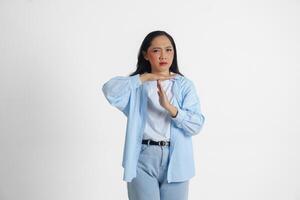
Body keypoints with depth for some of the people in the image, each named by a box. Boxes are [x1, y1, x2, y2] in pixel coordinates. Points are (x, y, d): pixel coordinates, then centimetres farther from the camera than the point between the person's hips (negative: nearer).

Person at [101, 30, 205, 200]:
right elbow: (109, 90, -15)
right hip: (143, 160, 0)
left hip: (175, 160, 1)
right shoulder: (137, 85, 5)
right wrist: (145, 77, -12)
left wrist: (169, 107, -21)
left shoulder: (185, 85, 3)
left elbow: (197, 125, -7)